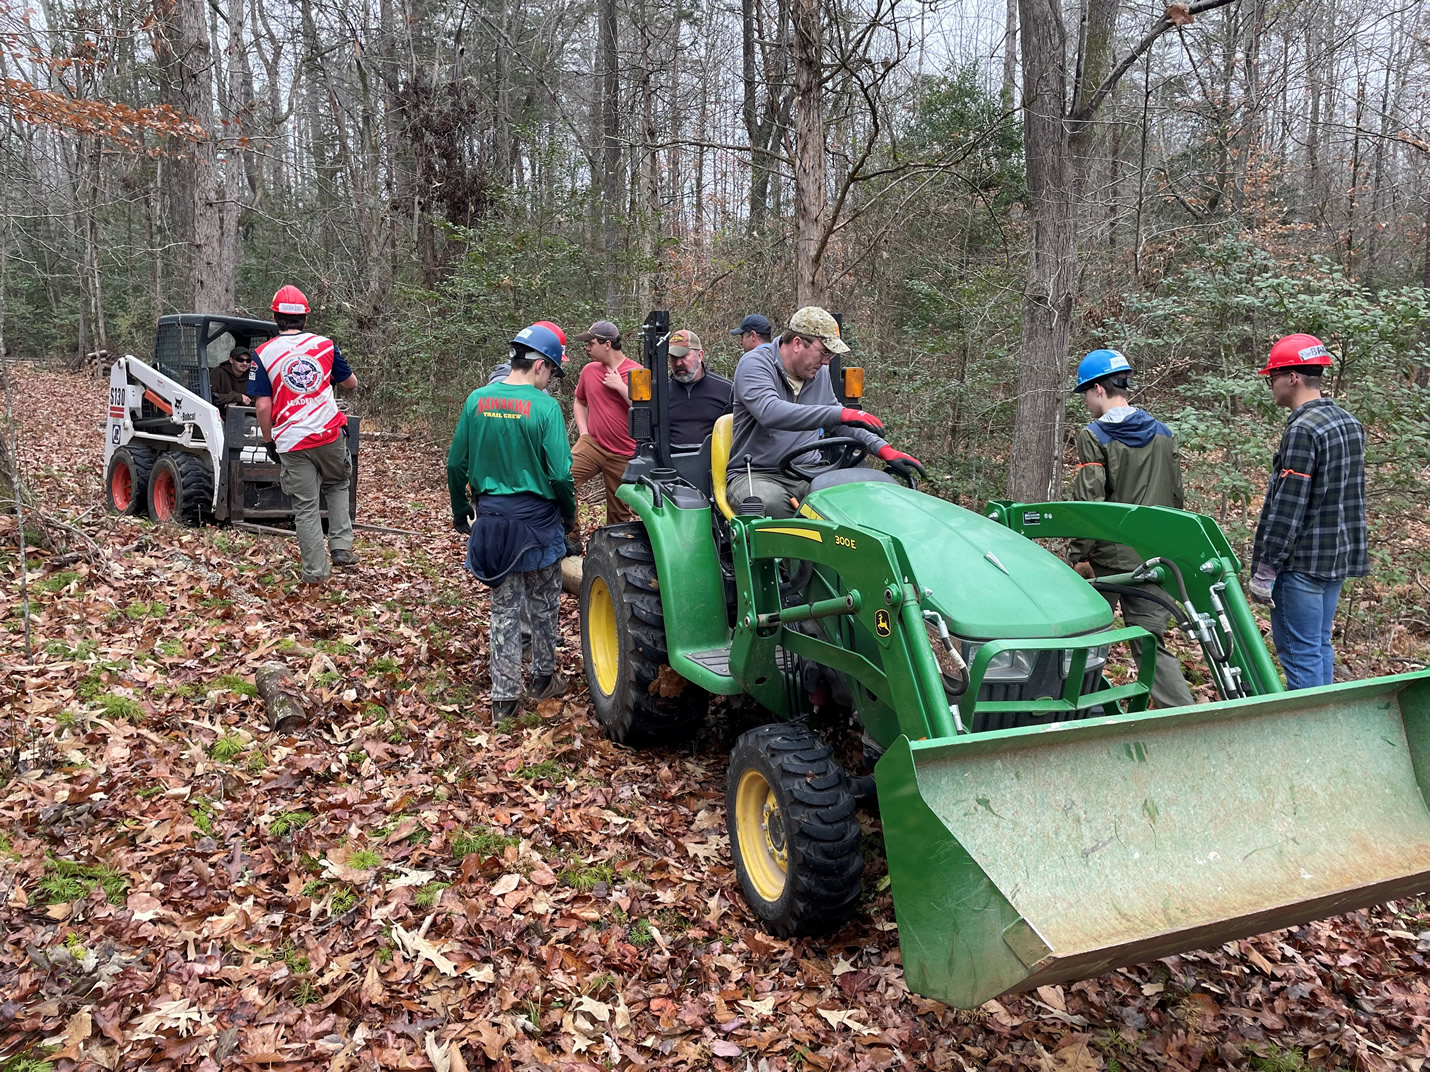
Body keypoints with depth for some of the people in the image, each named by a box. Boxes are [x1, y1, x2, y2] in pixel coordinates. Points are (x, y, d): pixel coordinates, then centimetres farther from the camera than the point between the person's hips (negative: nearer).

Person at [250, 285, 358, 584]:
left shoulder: (264, 354, -3)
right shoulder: (325, 345, 2)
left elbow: (263, 405, -6)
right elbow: (351, 384, 14)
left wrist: (269, 441, 6)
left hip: (292, 443, -1)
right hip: (330, 435, 2)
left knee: (305, 507, 7)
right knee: (337, 486, 26)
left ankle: (316, 571, 11)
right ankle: (341, 547, 15)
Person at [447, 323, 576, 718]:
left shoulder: (477, 400, -2)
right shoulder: (545, 407, -15)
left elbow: (457, 463, 4)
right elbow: (561, 474, -17)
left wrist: (460, 511, 17)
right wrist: (569, 513, 2)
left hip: (492, 516, 4)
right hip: (536, 520, -4)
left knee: (504, 608, 12)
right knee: (543, 605, 16)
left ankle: (504, 695, 14)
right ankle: (544, 678, 32)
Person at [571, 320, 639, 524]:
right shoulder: (589, 370, 8)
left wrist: (620, 386, -15)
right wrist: (583, 431, 9)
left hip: (624, 455, -2)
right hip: (592, 444, 3)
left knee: (619, 513, 7)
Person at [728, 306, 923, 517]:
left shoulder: (820, 373, 14)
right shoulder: (755, 364, -9)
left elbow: (839, 424, 26)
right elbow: (769, 412, -30)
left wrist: (884, 449, 9)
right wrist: (841, 413, -36)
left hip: (807, 475, 5)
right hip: (755, 475, -5)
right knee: (772, 503, -40)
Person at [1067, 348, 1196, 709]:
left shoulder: (1094, 436, -10)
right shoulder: (1163, 433, 9)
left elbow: (1089, 502, -15)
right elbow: (1176, 497, 13)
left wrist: (1079, 555, -10)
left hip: (1108, 557, -5)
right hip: (1154, 558, 5)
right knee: (1150, 642, 7)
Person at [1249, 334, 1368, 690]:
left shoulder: (1303, 430, -19)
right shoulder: (1350, 424, 11)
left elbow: (1287, 508, -21)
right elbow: (1350, 494, 17)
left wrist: (1264, 570, -16)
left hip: (1303, 563, -9)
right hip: (1340, 555, 9)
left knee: (1300, 654, -3)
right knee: (1320, 648, 18)